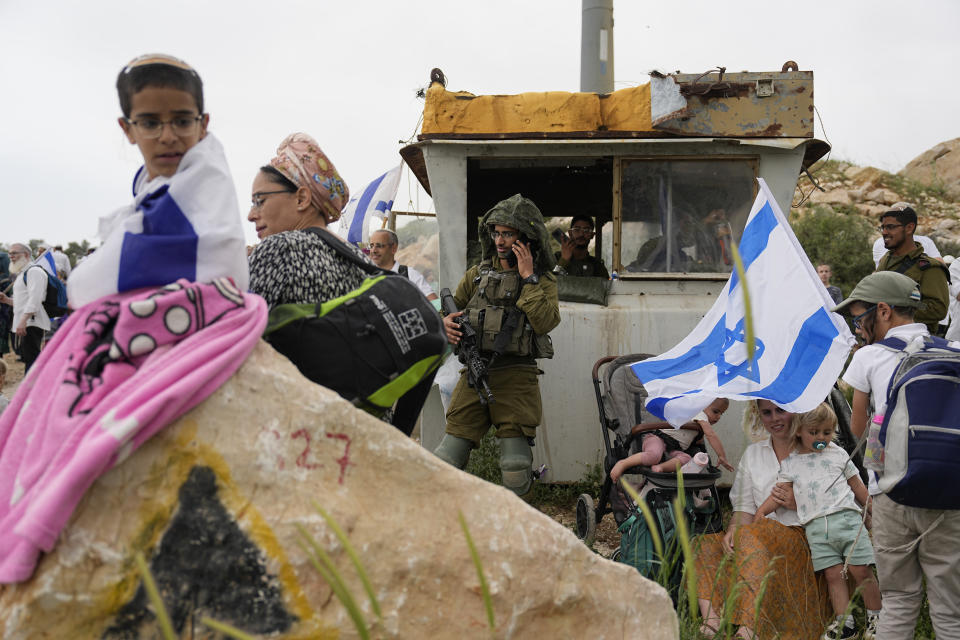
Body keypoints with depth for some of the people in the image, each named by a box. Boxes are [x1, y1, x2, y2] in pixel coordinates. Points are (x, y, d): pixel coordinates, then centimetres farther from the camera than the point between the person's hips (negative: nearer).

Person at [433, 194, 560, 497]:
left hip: (515, 376, -3)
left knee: (516, 467, -5)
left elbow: (545, 322, -14)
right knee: (448, 456, -2)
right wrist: (446, 320, 0)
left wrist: (528, 277, -13)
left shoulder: (542, 279, 4)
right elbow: (452, 305, 24)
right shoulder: (478, 273, 14)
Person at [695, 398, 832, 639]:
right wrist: (734, 529, -10)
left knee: (752, 537, -35)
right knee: (705, 545, -20)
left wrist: (798, 503, -12)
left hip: (804, 538, -5)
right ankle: (711, 618, -39)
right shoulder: (752, 454, 20)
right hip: (763, 536, 5)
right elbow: (745, 507, 11)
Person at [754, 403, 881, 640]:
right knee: (833, 575, -1)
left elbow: (858, 486, 17)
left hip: (846, 518, -1)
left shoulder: (838, 454, 11)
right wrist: (761, 511, -7)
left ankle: (874, 618, 10)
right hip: (815, 527, 1)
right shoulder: (790, 463, 11)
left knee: (861, 571, -2)